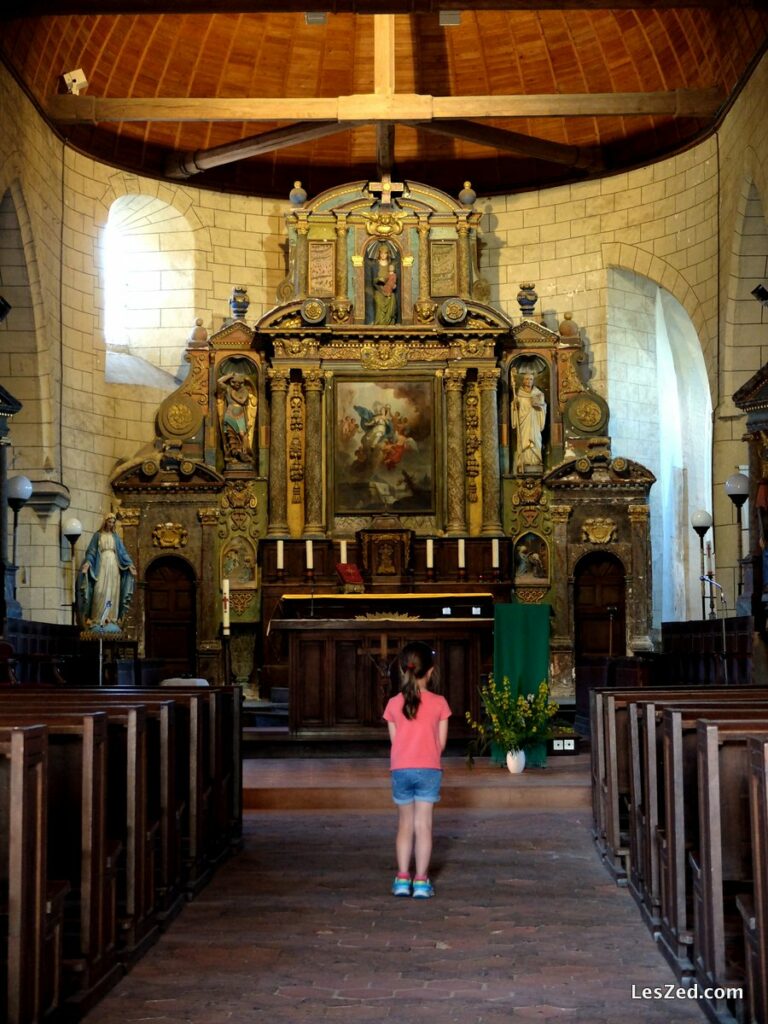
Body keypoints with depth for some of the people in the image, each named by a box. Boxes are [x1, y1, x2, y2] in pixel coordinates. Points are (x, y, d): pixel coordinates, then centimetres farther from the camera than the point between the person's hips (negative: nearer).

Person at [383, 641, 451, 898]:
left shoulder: (394, 704, -2)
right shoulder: (439, 703, -5)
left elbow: (394, 740, 5)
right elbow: (441, 743, 0)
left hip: (401, 769, 2)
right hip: (429, 769, -2)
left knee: (405, 824, 13)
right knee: (423, 825, 2)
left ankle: (402, 879, 11)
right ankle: (421, 881, 2)